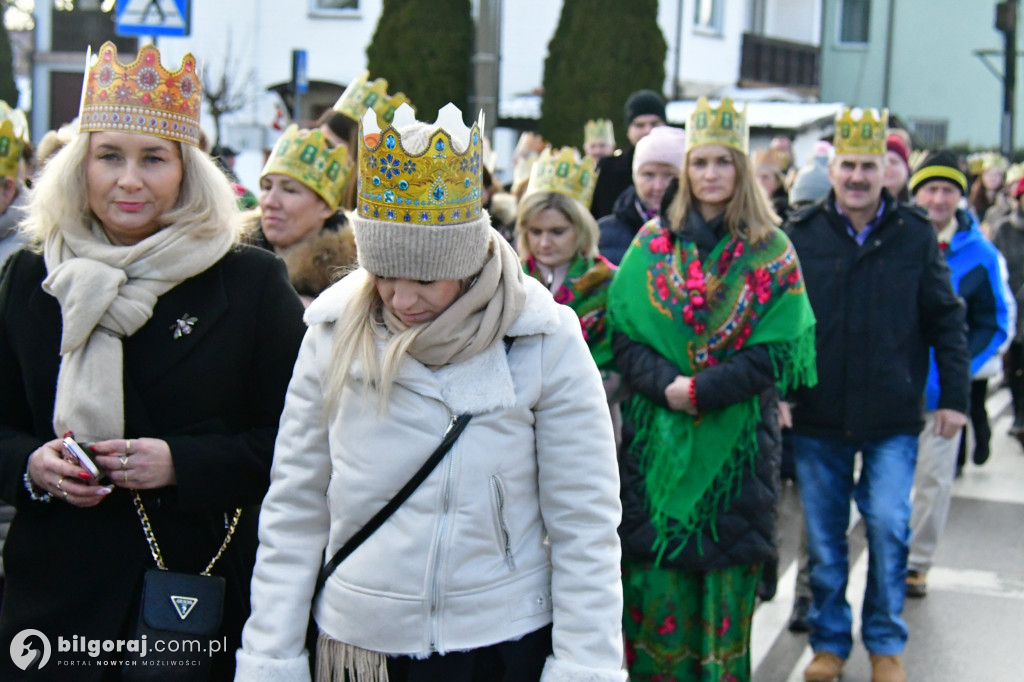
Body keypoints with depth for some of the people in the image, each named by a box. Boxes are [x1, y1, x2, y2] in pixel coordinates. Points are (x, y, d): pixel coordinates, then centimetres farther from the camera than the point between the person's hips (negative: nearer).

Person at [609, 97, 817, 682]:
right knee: (655, 570, 0)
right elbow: (624, 334, 2)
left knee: (726, 568, 1)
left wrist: (702, 389, -16)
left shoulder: (772, 252, 2)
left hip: (737, 440, -1)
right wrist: (665, 383, -16)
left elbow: (777, 350, -5)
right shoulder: (652, 243, 7)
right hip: (657, 432, 1)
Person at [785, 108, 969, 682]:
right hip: (817, 416, 1)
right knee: (824, 537, 9)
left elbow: (947, 320, 4)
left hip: (892, 418, -1)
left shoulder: (916, 235, -1)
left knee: (889, 526, -5)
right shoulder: (802, 233, -1)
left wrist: (954, 396, 1)